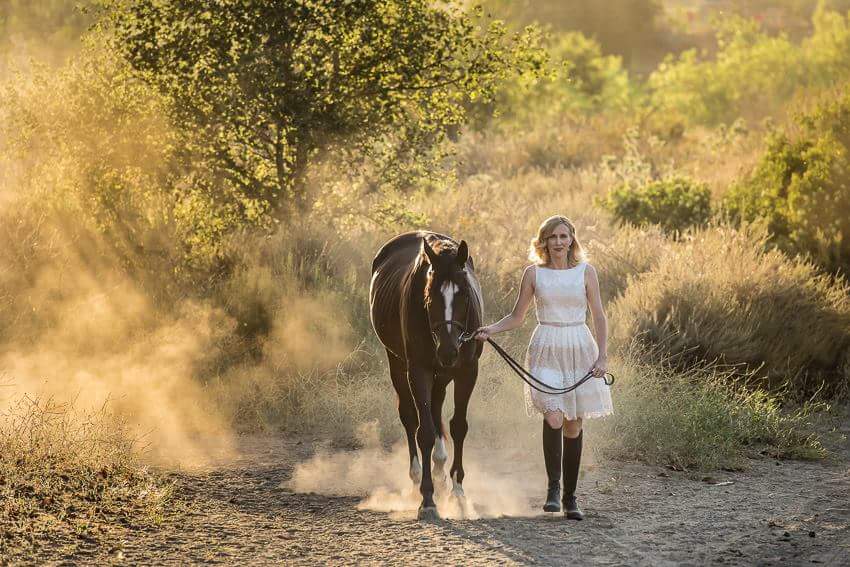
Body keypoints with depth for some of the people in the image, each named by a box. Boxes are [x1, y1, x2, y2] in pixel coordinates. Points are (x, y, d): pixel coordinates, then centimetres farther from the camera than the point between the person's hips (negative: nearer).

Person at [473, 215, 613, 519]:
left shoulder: (586, 272, 3)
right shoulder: (533, 273, 3)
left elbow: (599, 317, 4)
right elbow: (517, 317, 9)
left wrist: (602, 357, -4)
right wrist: (490, 330, -8)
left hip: (580, 350, 1)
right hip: (546, 350, -1)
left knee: (574, 425, 5)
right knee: (553, 416, -21)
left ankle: (570, 495, 16)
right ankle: (553, 486, -9)